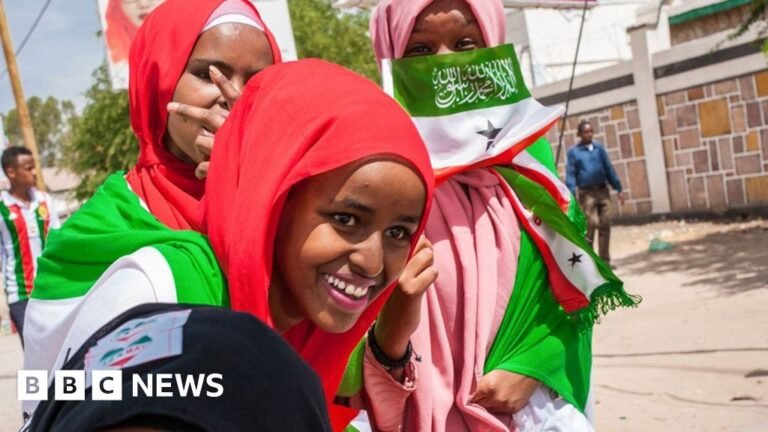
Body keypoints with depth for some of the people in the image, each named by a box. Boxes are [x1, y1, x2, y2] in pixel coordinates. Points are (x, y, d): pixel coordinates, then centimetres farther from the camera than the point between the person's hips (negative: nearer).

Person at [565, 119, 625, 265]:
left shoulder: (599, 147, 9)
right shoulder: (573, 152, -1)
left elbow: (609, 168, 12)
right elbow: (570, 174, -6)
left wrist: (618, 189, 11)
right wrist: (572, 195, -16)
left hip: (603, 191, 4)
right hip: (587, 193, -4)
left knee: (605, 225, 6)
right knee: (591, 225, -11)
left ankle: (605, 260, 15)